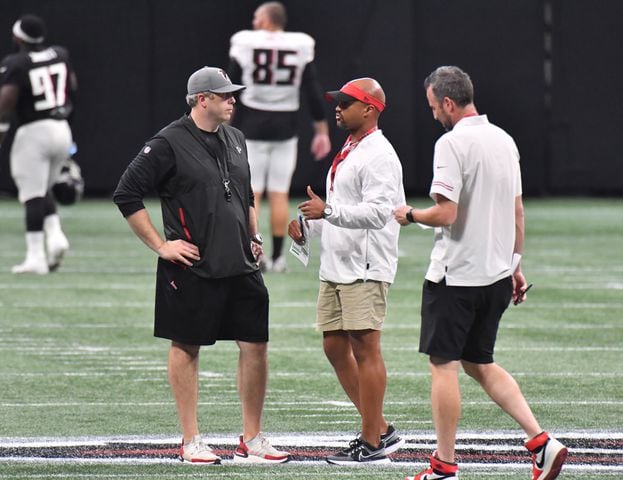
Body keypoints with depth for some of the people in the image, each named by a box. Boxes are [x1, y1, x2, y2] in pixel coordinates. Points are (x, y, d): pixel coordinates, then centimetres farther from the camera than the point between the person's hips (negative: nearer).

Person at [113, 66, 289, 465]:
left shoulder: (235, 139, 14)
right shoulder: (169, 144, -9)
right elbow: (127, 195, -10)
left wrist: (254, 237, 17)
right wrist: (160, 245, -11)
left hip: (241, 267, 6)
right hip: (191, 268, -6)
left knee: (256, 344, 2)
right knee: (186, 347, 4)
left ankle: (252, 440, 11)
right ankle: (191, 441, 11)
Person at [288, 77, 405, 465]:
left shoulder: (378, 155, -12)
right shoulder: (347, 152, 20)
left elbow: (378, 212, -23)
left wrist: (328, 211, -26)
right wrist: (307, 225, 12)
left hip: (365, 270, -10)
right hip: (335, 269, 10)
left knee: (365, 349, -9)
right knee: (335, 346, 10)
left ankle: (372, 443, -6)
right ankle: (381, 431, 17)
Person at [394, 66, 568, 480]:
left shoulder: (452, 143, -15)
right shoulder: (504, 140, 10)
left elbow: (445, 214, -21)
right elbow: (518, 212, 15)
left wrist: (410, 215, -3)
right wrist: (516, 266, 23)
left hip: (455, 275, -8)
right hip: (497, 275, 8)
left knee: (444, 365, 1)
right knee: (480, 363, 17)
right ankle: (541, 442, 4)